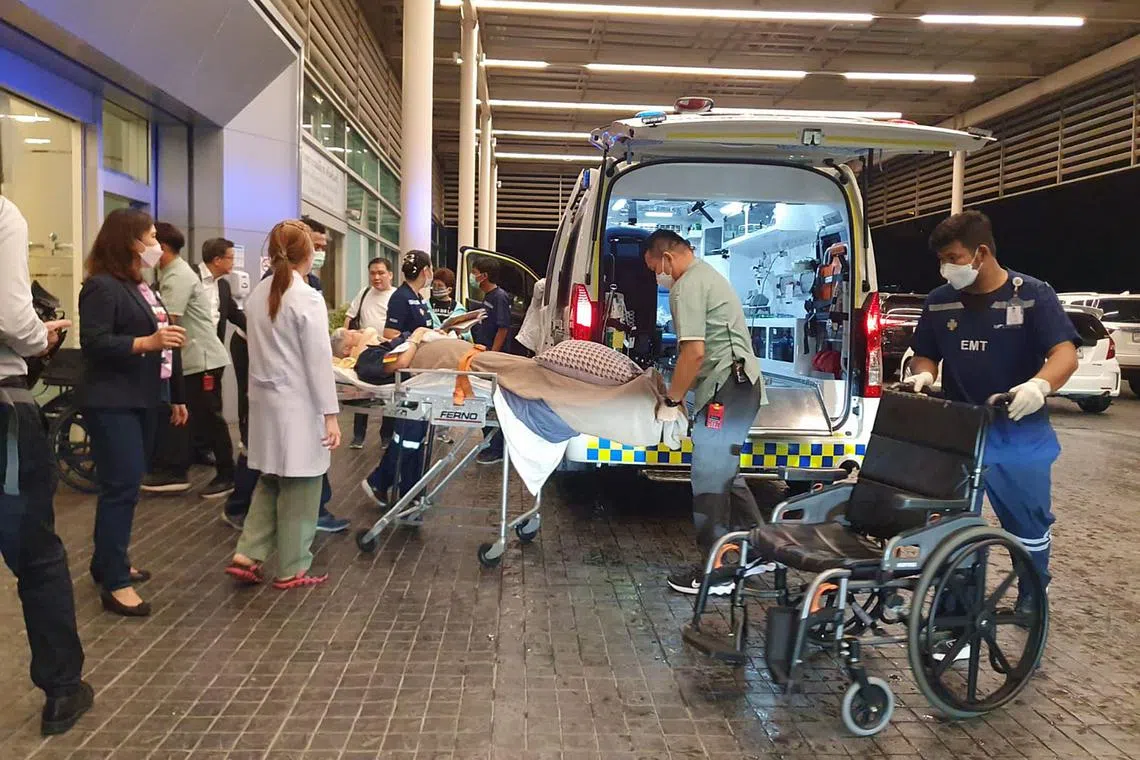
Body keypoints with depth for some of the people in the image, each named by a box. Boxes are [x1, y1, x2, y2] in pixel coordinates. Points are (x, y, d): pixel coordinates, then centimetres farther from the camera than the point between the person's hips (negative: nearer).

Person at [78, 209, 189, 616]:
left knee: (128, 485, 15)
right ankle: (115, 583, -2)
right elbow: (94, 343, -20)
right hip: (113, 405, -9)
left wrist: (176, 396, 21)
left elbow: (163, 343, 20)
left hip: (143, 400, 9)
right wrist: (147, 343, -30)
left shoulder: (141, 287, 17)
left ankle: (109, 561, 28)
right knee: (121, 487, -8)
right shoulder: (102, 286, -11)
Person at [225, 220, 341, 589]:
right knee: (298, 488, 4)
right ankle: (292, 569, 14)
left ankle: (247, 555, 15)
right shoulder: (308, 298, -15)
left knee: (270, 482, 19)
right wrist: (330, 414, -13)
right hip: (298, 405, -7)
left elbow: (262, 350, 11)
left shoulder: (257, 295, 6)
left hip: (265, 401, 7)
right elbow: (318, 361, -16)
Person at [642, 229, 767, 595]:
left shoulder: (686, 286, -11)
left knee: (709, 481, -5)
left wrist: (672, 400, -8)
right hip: (741, 383, 11)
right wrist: (679, 392, 25)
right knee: (725, 473, 18)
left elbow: (694, 352, -19)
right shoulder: (706, 274, 22)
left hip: (726, 387, -11)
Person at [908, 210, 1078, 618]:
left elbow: (1065, 353, -16)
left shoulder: (1033, 295, -8)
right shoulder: (939, 301, 2)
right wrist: (923, 375, -13)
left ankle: (1033, 597, 37)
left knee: (1029, 523, 14)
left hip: (1020, 434, -2)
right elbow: (925, 355, 11)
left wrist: (1039, 385, -37)